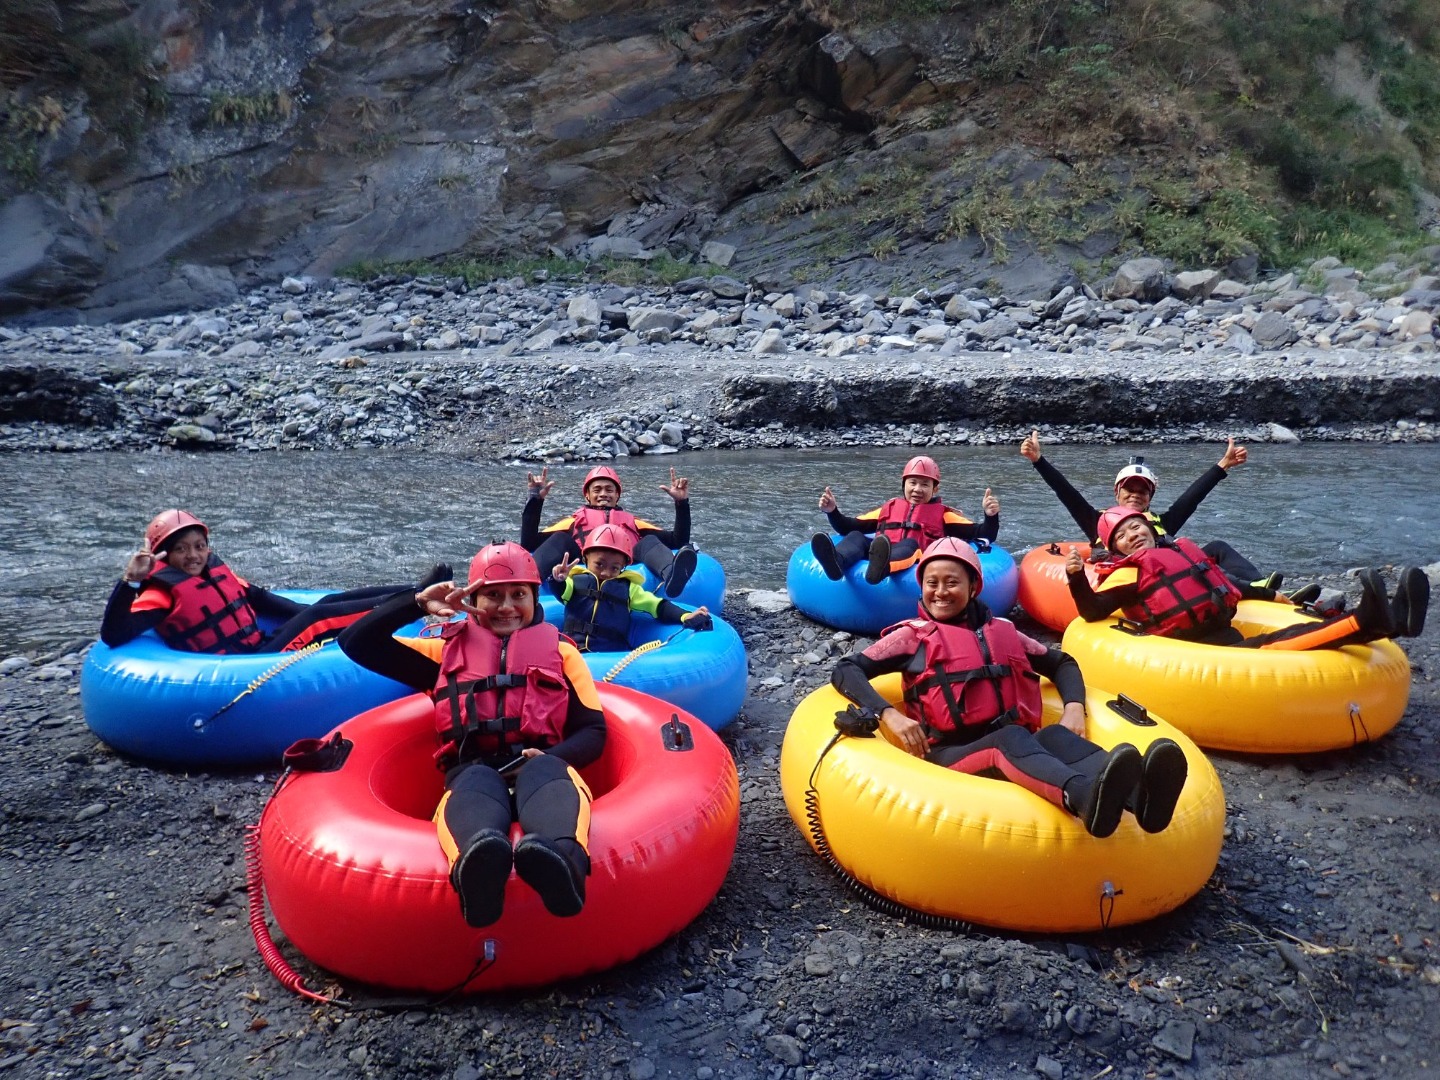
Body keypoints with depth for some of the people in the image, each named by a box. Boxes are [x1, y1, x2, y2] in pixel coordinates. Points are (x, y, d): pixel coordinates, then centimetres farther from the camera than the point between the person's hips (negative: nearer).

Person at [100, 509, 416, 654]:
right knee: (319, 618, -20)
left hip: (263, 648, 7)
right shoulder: (162, 592, -5)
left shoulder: (216, 571, 16)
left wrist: (308, 615, 15)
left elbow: (261, 600, 23)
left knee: (329, 605, -9)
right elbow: (113, 635, -16)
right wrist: (130, 582, -29)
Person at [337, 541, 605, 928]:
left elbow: (593, 732, 12)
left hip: (540, 767, 0)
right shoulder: (447, 651, 26)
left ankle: (560, 861, -70)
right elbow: (356, 643, 21)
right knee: (476, 784, -38)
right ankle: (478, 867, -72)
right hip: (472, 772, 0)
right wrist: (418, 603, 9)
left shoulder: (560, 652, 23)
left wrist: (550, 756, -10)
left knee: (546, 773, -38)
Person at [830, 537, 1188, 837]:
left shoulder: (1002, 632, 21)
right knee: (1011, 738, -35)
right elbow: (845, 671, 1)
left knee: (1054, 736, -29)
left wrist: (1074, 708, 7)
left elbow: (1061, 663, 29)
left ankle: (1136, 792, -62)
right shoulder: (912, 637, 10)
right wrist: (888, 714, -16)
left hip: (1015, 747, 4)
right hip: (950, 755, -4)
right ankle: (1086, 797, -69)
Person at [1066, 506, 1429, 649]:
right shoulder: (1127, 573, 0)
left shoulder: (1181, 548, 27)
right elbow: (1093, 611, -15)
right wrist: (1077, 579, -32)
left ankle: (1389, 619, -35)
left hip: (1224, 632, 8)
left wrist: (1266, 595, 49)